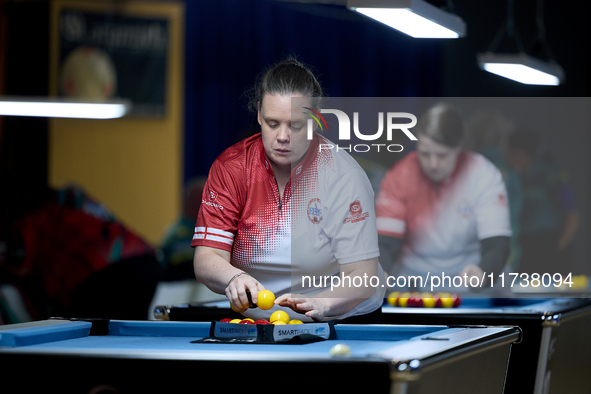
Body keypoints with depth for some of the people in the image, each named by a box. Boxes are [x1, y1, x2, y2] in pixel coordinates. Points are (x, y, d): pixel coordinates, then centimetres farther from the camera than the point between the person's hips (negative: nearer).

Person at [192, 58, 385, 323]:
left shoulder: (343, 174, -10)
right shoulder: (230, 168, -3)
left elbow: (362, 281, -15)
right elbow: (206, 260, -9)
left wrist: (319, 303, -36)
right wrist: (234, 278, -33)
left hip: (339, 321, -3)